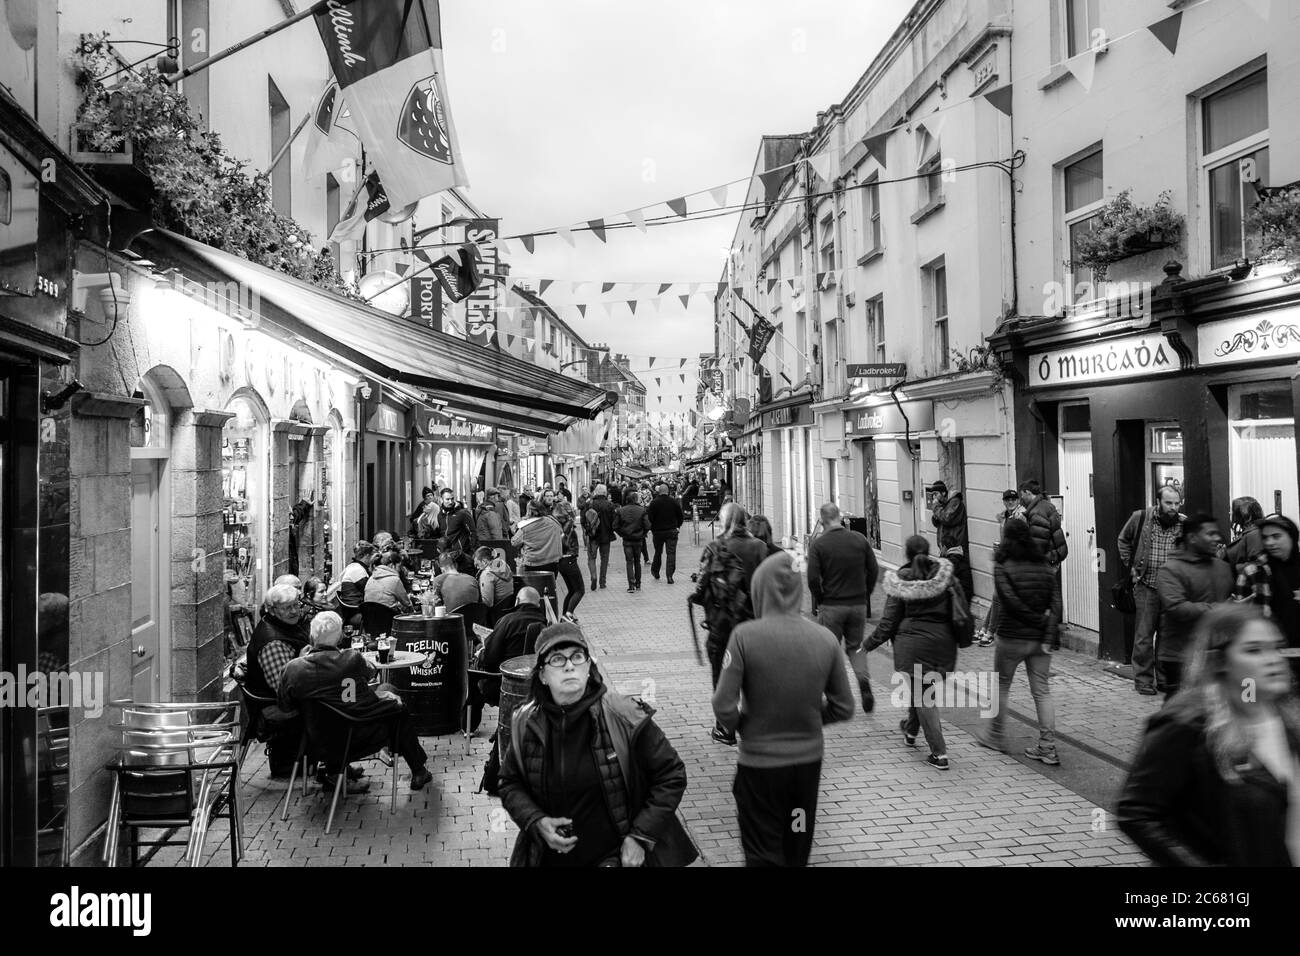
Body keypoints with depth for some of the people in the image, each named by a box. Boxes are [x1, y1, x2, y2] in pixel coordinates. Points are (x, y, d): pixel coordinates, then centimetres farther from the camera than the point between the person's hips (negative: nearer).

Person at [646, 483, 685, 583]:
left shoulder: (654, 503, -9)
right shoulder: (674, 502, -2)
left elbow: (649, 518, -9)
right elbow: (681, 516, 4)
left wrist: (651, 528, 6)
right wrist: (678, 526, 18)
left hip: (658, 531, 0)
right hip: (672, 531, 0)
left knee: (658, 552, 17)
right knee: (671, 553, 0)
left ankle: (655, 572, 32)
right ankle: (669, 575, -10)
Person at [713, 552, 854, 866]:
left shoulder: (745, 635, -19)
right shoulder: (826, 638, -8)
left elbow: (724, 706, -19)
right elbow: (844, 708, -1)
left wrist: (741, 727, 1)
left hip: (759, 761, -3)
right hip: (809, 759, 4)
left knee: (764, 855, 13)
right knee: (798, 852, 24)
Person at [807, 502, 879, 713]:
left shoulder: (818, 545, -10)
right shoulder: (860, 539, 0)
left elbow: (813, 578, -14)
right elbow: (874, 570, 2)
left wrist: (818, 601, 2)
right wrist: (865, 595, 13)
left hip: (831, 606, -3)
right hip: (858, 604, 3)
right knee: (856, 646, 18)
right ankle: (864, 679, -4)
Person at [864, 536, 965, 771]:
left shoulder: (901, 582, -8)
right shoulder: (945, 575, -2)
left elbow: (889, 622, -6)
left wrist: (868, 646, 5)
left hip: (912, 643, -4)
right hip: (943, 642, 4)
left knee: (921, 696, 5)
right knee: (922, 689, 24)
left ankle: (939, 753, 1)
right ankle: (911, 730, 46)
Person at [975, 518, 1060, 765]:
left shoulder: (1002, 565, -11)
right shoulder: (1043, 565, 3)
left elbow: (1009, 600, -20)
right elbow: (1053, 599, -1)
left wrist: (1036, 620, -12)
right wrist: (1043, 620, -2)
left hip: (1012, 637, -4)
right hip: (1040, 638, 4)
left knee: (1001, 686, 14)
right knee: (1042, 690, 9)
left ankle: (996, 736, 26)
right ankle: (1048, 747, 7)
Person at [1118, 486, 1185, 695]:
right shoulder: (1140, 517, -2)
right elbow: (1123, 540, 14)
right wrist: (1130, 566, 6)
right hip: (1146, 586, -1)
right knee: (1144, 635, -1)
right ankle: (1143, 680, 7)